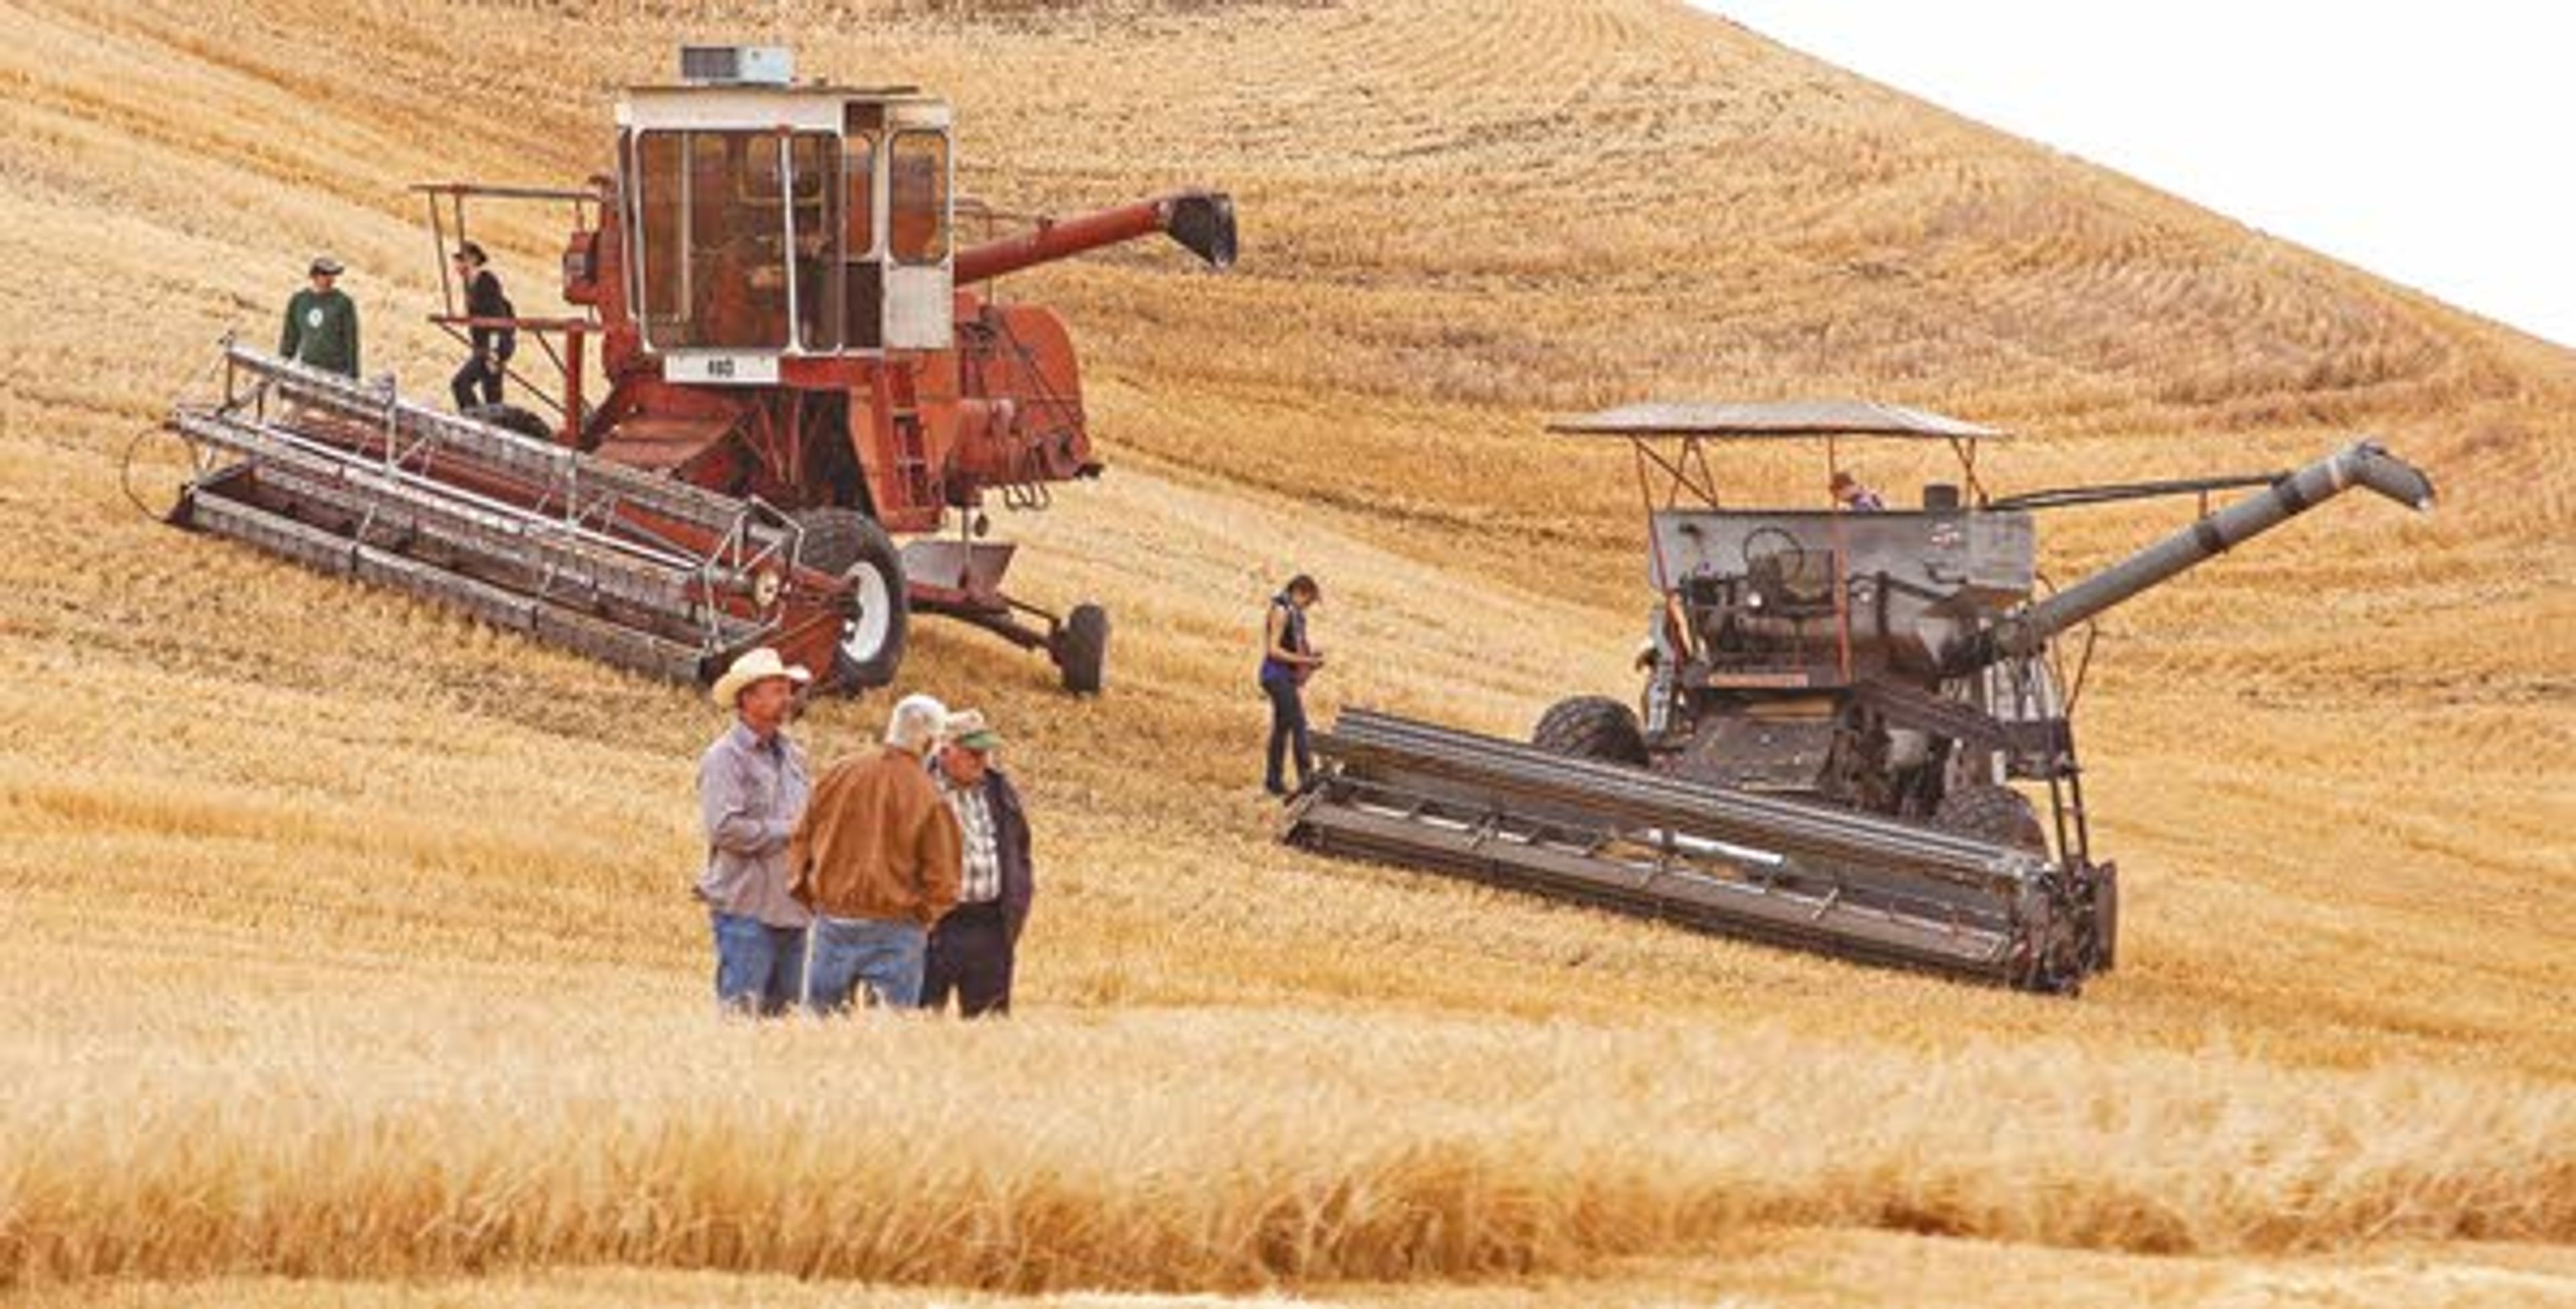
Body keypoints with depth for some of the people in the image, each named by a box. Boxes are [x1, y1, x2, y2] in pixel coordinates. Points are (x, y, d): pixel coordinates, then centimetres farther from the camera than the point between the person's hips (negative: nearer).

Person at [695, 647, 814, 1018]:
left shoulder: (793, 755, 16)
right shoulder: (725, 757, -7)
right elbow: (725, 828, -18)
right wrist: (787, 833, -12)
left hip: (791, 906, 8)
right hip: (746, 907, -7)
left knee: (784, 1012, 8)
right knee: (742, 1013, -9)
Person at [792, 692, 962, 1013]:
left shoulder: (839, 774, -1)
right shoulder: (927, 796, -12)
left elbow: (801, 842, 7)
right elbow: (941, 879, -9)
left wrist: (810, 897, 17)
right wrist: (921, 916, 9)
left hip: (833, 921, 4)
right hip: (893, 930, -4)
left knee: (819, 1014, 11)